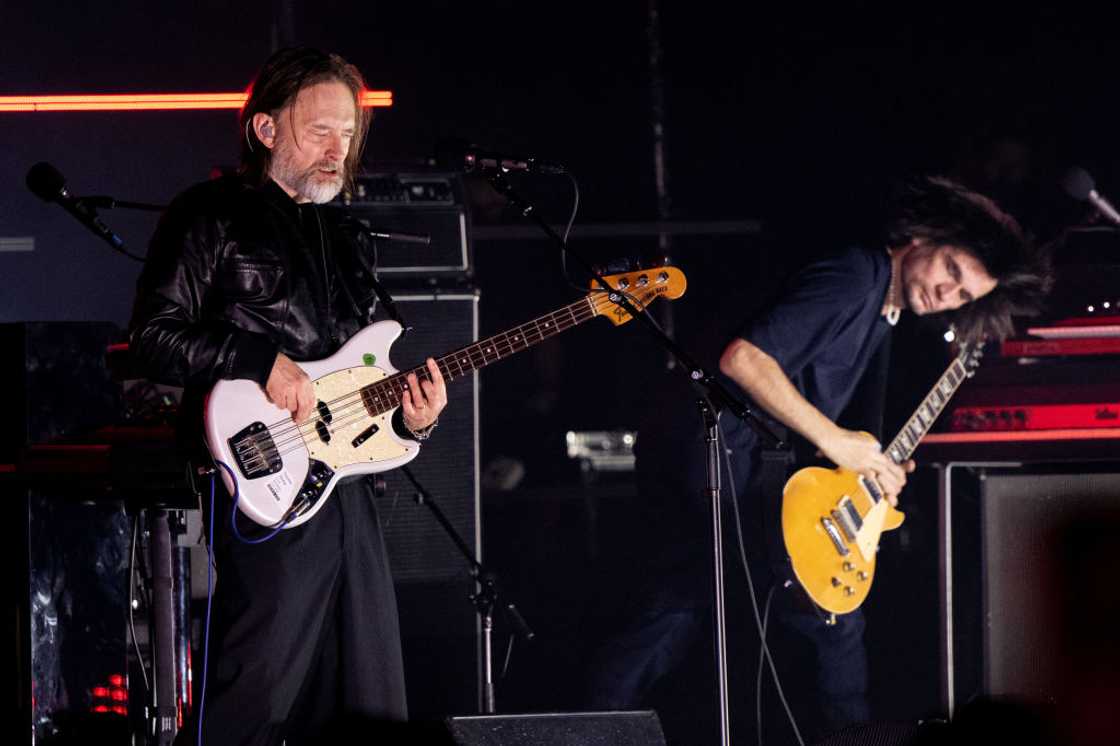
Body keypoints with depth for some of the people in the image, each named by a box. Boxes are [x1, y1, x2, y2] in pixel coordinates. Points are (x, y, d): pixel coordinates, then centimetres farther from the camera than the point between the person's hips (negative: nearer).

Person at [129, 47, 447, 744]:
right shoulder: (212, 217, 0)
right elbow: (155, 337, -7)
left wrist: (408, 418, 6)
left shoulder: (345, 240, 22)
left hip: (348, 494, 8)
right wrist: (262, 360, -17)